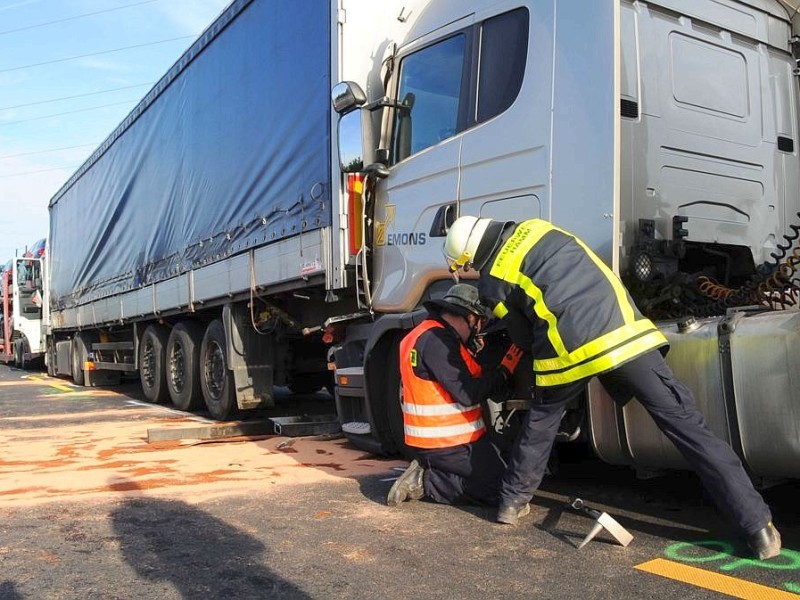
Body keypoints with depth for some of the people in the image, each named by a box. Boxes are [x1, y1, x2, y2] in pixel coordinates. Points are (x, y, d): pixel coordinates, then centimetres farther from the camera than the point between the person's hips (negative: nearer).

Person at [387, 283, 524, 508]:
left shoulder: (428, 334, 13)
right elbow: (468, 394, -23)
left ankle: (426, 471, 8)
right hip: (448, 445, -10)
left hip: (430, 438, 10)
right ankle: (426, 481, -5)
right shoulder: (436, 339, -20)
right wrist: (504, 370, -13)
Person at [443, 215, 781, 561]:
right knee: (686, 425, 3)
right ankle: (759, 526, 3)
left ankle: (513, 502, 37)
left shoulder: (492, 282, 10)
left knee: (540, 422, 26)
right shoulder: (536, 227, 21)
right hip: (623, 330, 3)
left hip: (566, 351, -2)